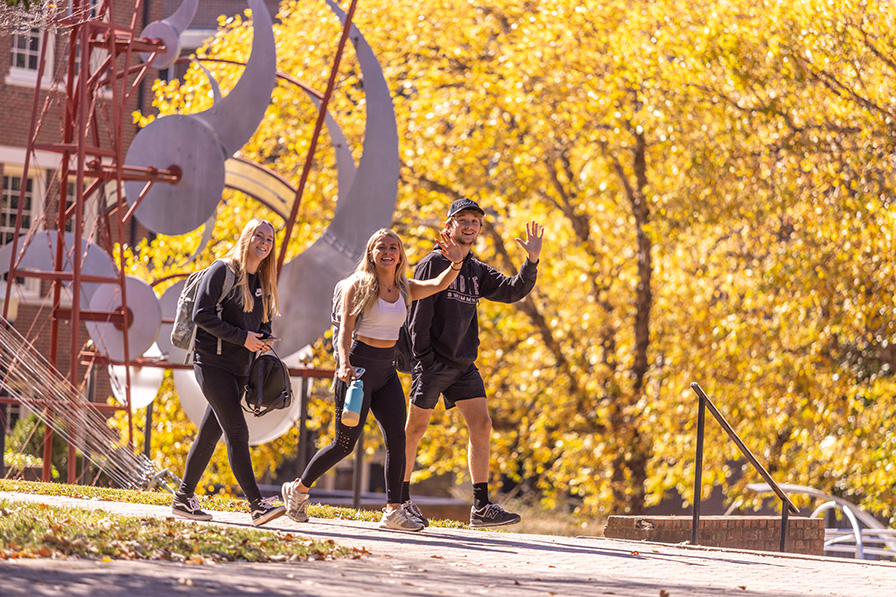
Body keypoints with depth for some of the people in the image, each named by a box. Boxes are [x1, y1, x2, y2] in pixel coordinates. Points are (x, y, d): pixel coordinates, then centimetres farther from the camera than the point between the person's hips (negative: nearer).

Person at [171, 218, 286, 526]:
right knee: (237, 432, -13)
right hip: (213, 362, -8)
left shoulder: (262, 282, 16)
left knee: (211, 432, 9)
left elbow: (264, 322, 26)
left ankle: (184, 498, 17)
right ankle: (257, 505, -19)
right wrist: (242, 337, -17)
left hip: (239, 367, 8)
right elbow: (202, 315, -14)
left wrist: (263, 340, 2)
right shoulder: (222, 270, -7)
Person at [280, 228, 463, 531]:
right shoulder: (358, 285, -5)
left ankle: (393, 511, -9)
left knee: (397, 437, -10)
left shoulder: (404, 289, 10)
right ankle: (297, 490, 17)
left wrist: (456, 263, -23)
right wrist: (344, 365, -28)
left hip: (387, 370, 5)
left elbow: (439, 285, -3)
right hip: (358, 366, -5)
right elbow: (345, 330, -12)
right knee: (345, 443, -3)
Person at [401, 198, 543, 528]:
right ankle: (401, 500, 11)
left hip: (464, 365, 6)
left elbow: (513, 291, 5)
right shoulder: (434, 263, -5)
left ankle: (481, 507, -5)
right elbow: (419, 312, -10)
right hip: (434, 362, -6)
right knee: (415, 429, 1)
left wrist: (532, 261, -9)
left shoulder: (478, 271, 15)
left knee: (481, 426, -3)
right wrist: (423, 356, -16)